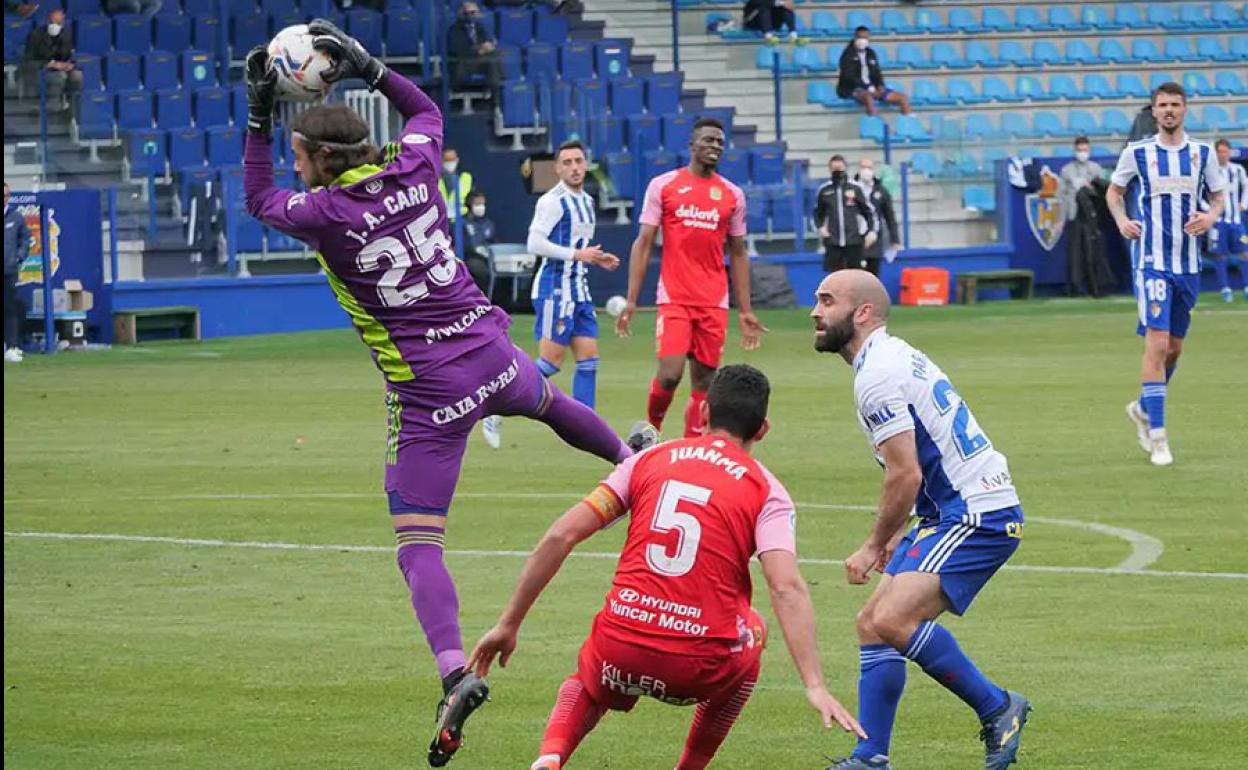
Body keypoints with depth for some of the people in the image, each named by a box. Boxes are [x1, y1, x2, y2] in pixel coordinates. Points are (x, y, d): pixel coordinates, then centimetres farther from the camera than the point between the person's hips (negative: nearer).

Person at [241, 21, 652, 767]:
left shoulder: (325, 214, -15)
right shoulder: (413, 171, -2)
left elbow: (258, 197, 7)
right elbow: (426, 110, 21)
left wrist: (258, 118, 11)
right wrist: (367, 67, 18)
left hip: (429, 393, -5)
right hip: (492, 355, 5)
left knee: (418, 546, -4)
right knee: (548, 398, 40)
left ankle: (456, 670, -24)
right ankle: (631, 458, 66)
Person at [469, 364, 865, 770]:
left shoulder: (648, 460, 12)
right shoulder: (767, 492, 5)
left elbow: (560, 537, 6)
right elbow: (787, 588, -11)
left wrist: (508, 625, 12)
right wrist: (815, 686, -16)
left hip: (619, 648, 1)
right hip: (701, 667, -1)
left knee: (584, 689, 36)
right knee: (751, 631, 34)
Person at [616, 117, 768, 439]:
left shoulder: (732, 195, 10)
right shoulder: (663, 186, 2)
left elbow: (738, 254, 15)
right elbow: (644, 243, 2)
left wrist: (745, 312, 11)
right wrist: (631, 300, -5)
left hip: (714, 304, 3)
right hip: (674, 299, -3)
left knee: (704, 382, 2)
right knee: (669, 374, -15)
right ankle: (651, 430, 12)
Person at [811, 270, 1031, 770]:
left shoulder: (877, 375, -15)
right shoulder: (896, 357, 17)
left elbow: (906, 474, -19)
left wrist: (876, 545, -7)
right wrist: (895, 537, 24)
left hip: (976, 515, -11)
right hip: (961, 512, 11)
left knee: (891, 619, -23)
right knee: (871, 623, 10)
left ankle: (997, 709, -10)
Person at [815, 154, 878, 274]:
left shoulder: (856, 188, 0)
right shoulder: (824, 190, 5)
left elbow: (869, 211, 4)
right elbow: (818, 212, 18)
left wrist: (872, 231, -8)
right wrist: (820, 227, 0)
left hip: (854, 241, -1)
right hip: (833, 242, 1)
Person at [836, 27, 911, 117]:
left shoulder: (871, 54, 15)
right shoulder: (848, 55, -5)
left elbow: (876, 73, 16)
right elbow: (849, 76, -14)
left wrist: (880, 86, -6)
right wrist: (868, 88, -22)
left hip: (871, 88, 7)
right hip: (853, 89, -7)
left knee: (903, 98, -3)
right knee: (868, 97, -42)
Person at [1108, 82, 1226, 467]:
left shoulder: (1203, 153, 4)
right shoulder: (1137, 153, -1)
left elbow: (1219, 196, 14)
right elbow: (1113, 191, 13)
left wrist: (1212, 216, -8)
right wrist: (1121, 220, -6)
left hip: (1189, 262, 4)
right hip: (1152, 261, -4)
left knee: (1175, 347, 13)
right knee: (1157, 344, -14)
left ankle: (1143, 408, 37)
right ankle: (1157, 437, -13)